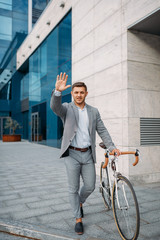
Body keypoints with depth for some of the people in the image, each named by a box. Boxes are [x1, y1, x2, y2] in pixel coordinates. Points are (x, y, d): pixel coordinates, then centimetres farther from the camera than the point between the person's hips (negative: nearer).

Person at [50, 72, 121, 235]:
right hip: (72, 154, -3)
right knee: (73, 189, 4)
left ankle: (79, 202, 41)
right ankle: (78, 219, 23)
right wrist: (57, 91, -43)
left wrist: (112, 147, -5)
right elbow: (55, 106, -24)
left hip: (88, 154, 3)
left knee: (90, 186, 9)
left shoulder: (93, 112, 8)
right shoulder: (66, 108, -2)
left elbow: (102, 131, 7)